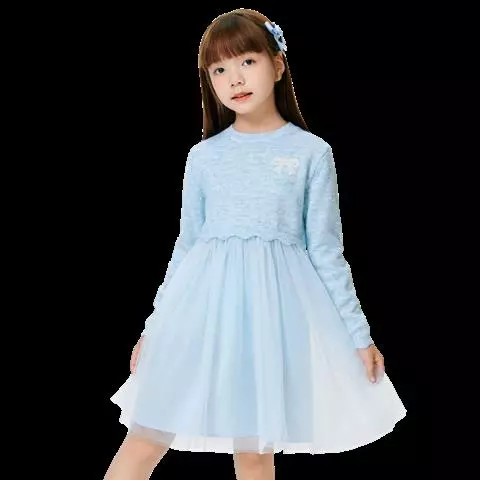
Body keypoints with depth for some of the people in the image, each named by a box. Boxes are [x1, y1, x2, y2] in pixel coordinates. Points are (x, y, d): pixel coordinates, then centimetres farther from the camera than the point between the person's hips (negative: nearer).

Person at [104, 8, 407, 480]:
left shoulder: (311, 153, 1)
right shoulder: (203, 156, 7)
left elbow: (325, 252, 4)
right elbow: (185, 246, 13)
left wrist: (359, 334, 4)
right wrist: (153, 328, 15)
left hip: (275, 304, -2)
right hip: (203, 303, 2)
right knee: (145, 440, 1)